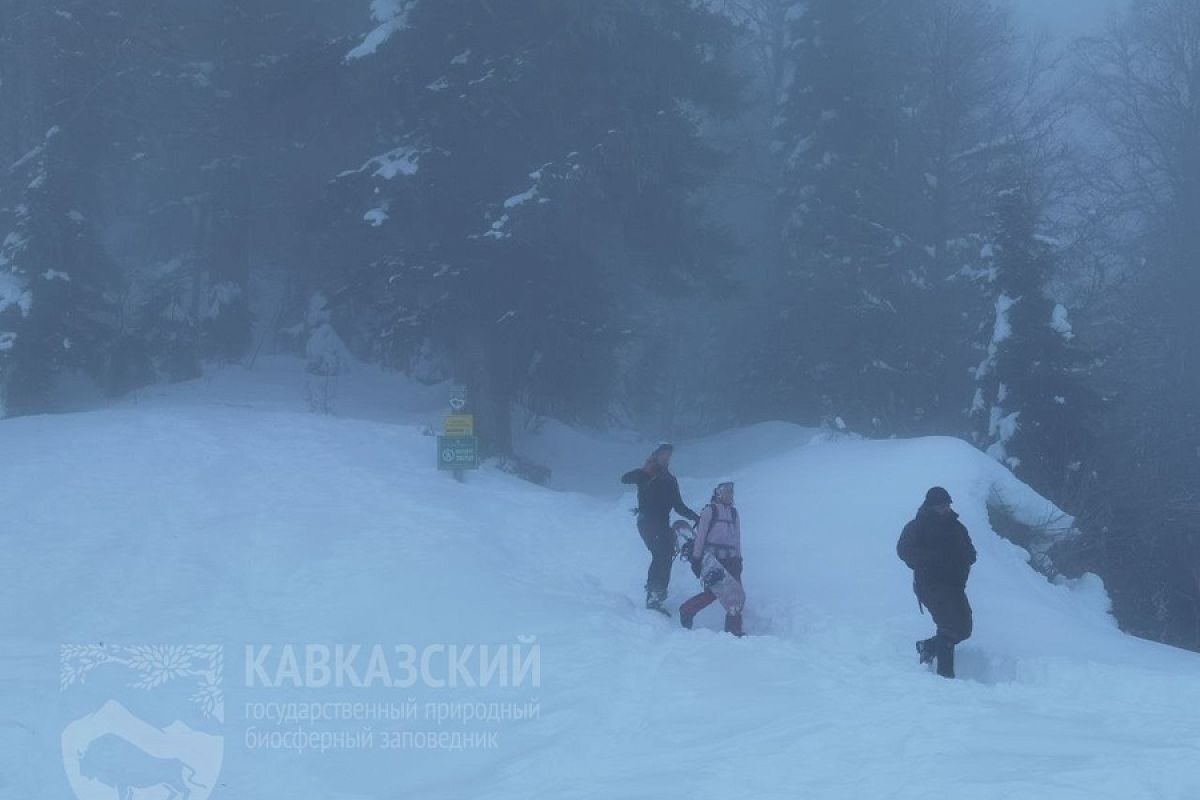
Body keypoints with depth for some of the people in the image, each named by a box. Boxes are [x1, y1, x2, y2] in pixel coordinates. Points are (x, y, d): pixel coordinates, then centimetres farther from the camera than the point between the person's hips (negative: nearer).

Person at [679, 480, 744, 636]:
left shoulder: (734, 512, 16)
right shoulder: (710, 510, -2)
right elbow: (700, 535, -6)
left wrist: (738, 558, 15)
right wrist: (696, 558, -10)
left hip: (731, 559, 6)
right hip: (712, 558, -6)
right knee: (714, 592, -10)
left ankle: (734, 628, 2)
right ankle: (686, 611, 9)